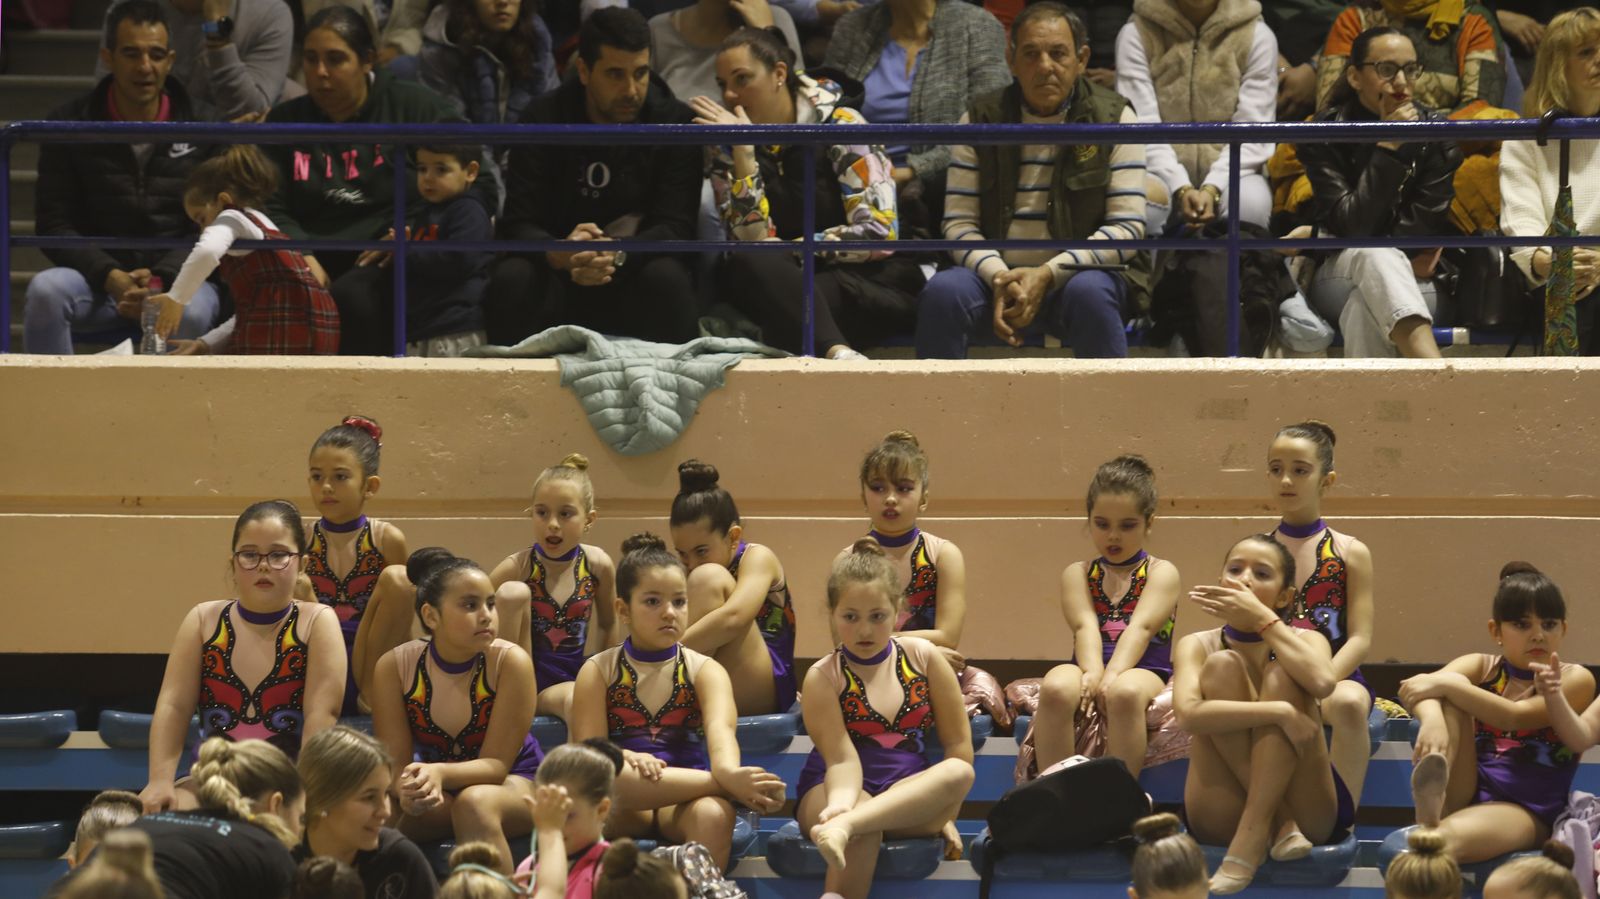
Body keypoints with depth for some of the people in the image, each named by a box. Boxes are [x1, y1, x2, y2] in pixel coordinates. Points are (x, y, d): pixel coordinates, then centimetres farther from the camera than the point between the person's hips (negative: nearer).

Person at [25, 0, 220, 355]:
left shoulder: (202, 128, 5)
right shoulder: (69, 124, 4)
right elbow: (54, 225, 0)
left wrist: (161, 280, -18)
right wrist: (112, 279, -17)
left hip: (177, 276, -1)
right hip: (97, 278, 1)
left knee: (191, 311, -37)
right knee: (45, 290, -33)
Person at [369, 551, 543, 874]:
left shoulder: (510, 662, -20)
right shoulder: (395, 667, -14)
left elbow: (495, 764, -19)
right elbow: (396, 764, -14)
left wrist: (441, 773, -40)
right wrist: (410, 788, -39)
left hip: (512, 782, -2)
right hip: (437, 785, 2)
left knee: (475, 802, -37)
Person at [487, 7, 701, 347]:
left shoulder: (675, 123, -4)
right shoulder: (544, 118, -4)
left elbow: (675, 226, -12)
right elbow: (517, 225, -10)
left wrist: (619, 254, -34)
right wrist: (559, 254, -35)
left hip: (634, 274, 0)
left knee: (667, 278, -33)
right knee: (512, 278, -31)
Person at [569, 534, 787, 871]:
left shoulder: (705, 671, 9)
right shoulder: (598, 672, 10)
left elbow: (720, 728, -14)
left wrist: (729, 771, -39)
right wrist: (627, 759, -28)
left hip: (682, 805, 0)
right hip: (626, 806, 0)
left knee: (713, 814, -38)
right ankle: (734, 790, -34)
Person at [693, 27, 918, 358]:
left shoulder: (840, 126, -4)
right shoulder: (728, 153, 7)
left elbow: (880, 232, -12)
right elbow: (751, 242, -8)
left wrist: (787, 251, -7)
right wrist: (743, 152, -16)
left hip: (874, 284, -4)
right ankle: (836, 352, -50)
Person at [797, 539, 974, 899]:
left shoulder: (922, 656, 3)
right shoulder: (823, 678, -6)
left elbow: (958, 745, 6)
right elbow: (842, 758, -17)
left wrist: (943, 810, -2)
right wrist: (841, 802, -39)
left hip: (912, 796, 4)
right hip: (843, 790, -4)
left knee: (959, 773, -34)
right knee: (864, 829, -42)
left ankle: (844, 826, -46)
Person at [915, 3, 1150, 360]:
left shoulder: (1114, 119, 2)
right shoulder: (980, 120, 8)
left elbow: (1127, 227, -5)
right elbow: (958, 222, 2)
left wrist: (1047, 275, -17)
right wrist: (998, 277, -19)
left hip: (1082, 272, -2)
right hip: (997, 274, 2)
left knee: (1089, 293, -36)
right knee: (942, 291, -29)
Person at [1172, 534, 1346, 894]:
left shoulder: (1305, 640, 3)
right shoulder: (1197, 646, 1)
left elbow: (1322, 684, -24)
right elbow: (1188, 714, -23)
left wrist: (1262, 618, -19)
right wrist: (1279, 713, -31)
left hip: (1305, 811, 0)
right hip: (1222, 817, 0)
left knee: (1282, 673, -20)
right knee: (1222, 665, -17)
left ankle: (1253, 835, -31)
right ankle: (1278, 825, -25)